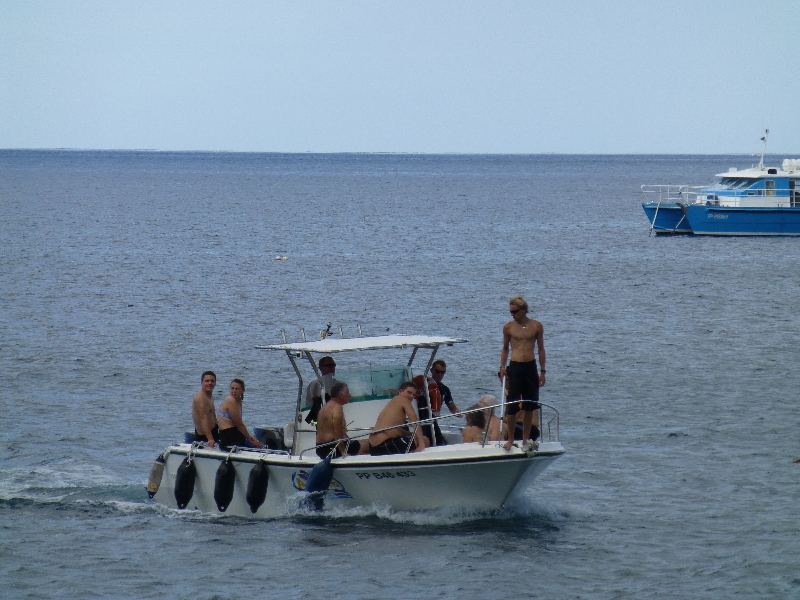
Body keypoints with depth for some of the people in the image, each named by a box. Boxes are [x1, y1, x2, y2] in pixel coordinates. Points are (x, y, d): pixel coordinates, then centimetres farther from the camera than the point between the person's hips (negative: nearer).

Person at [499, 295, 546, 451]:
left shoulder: (536, 326, 3)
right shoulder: (508, 327, 2)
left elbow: (541, 349, 8)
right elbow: (505, 349, 11)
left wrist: (542, 372, 5)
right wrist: (502, 366, -2)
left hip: (531, 368, 1)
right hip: (515, 367, -1)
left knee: (529, 406, 7)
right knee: (512, 405, -6)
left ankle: (525, 439, 18)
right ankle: (510, 439, 5)